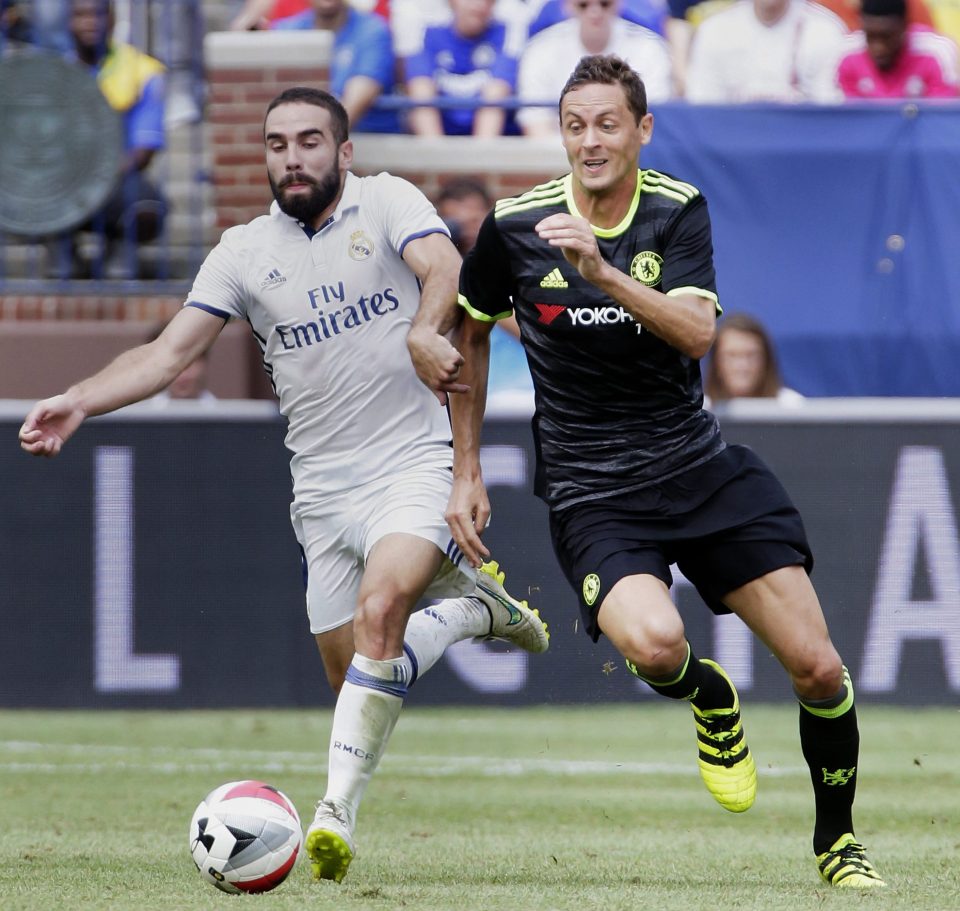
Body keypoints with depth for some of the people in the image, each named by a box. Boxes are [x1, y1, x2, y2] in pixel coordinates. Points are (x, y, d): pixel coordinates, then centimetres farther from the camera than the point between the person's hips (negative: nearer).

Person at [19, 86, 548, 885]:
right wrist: (81, 401, -14)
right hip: (323, 490, 4)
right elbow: (171, 351, 1)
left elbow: (443, 266, -20)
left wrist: (424, 333, -40)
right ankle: (474, 601, 35)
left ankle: (339, 809, -26)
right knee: (352, 676, 6)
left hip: (414, 466, -4)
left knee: (380, 608, -28)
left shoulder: (386, 203, -1)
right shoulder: (244, 251, 6)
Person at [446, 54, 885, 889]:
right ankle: (709, 700, 7)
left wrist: (602, 271, -33)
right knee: (654, 644, -32)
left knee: (817, 666, -4)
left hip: (700, 467, 2)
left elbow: (697, 333, -19)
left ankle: (837, 840, 22)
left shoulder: (678, 210, -4)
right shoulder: (515, 224, -5)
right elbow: (470, 333, 11)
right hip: (592, 496, -2)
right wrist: (465, 471, 9)